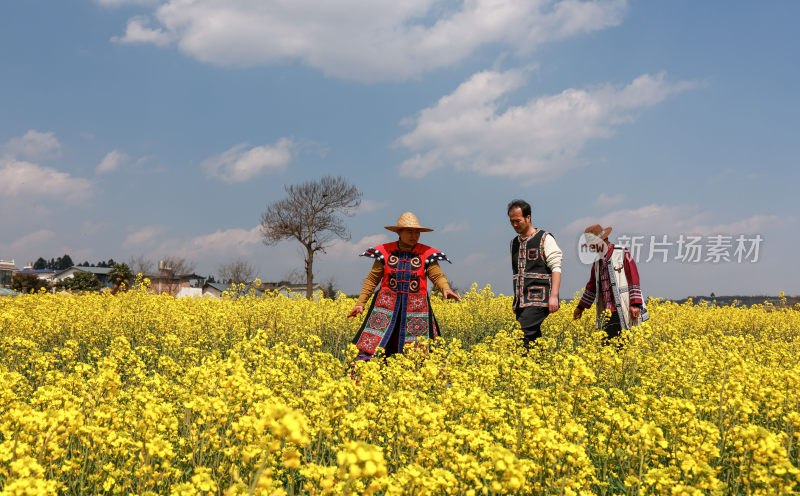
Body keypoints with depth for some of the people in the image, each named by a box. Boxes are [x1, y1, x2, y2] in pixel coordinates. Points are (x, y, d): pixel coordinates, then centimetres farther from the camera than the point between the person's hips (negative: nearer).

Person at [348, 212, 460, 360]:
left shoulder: (426, 254, 4)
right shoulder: (385, 251, 4)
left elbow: (437, 276, 0)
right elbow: (372, 279, 8)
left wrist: (445, 289, -23)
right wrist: (360, 303, 3)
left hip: (415, 307, 1)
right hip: (387, 304, 0)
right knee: (371, 348, -8)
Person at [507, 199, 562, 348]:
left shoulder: (545, 239, -3)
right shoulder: (514, 243, 18)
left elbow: (556, 268, -9)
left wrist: (554, 296, -18)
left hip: (538, 300, -7)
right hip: (522, 302, 7)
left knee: (523, 335, -20)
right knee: (534, 341, 3)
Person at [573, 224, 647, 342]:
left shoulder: (623, 255, -2)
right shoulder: (597, 261, 19)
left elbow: (634, 279, -6)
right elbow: (592, 286, 27)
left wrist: (635, 304, -13)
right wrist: (581, 307, 28)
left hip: (621, 310, -6)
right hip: (606, 311, 6)